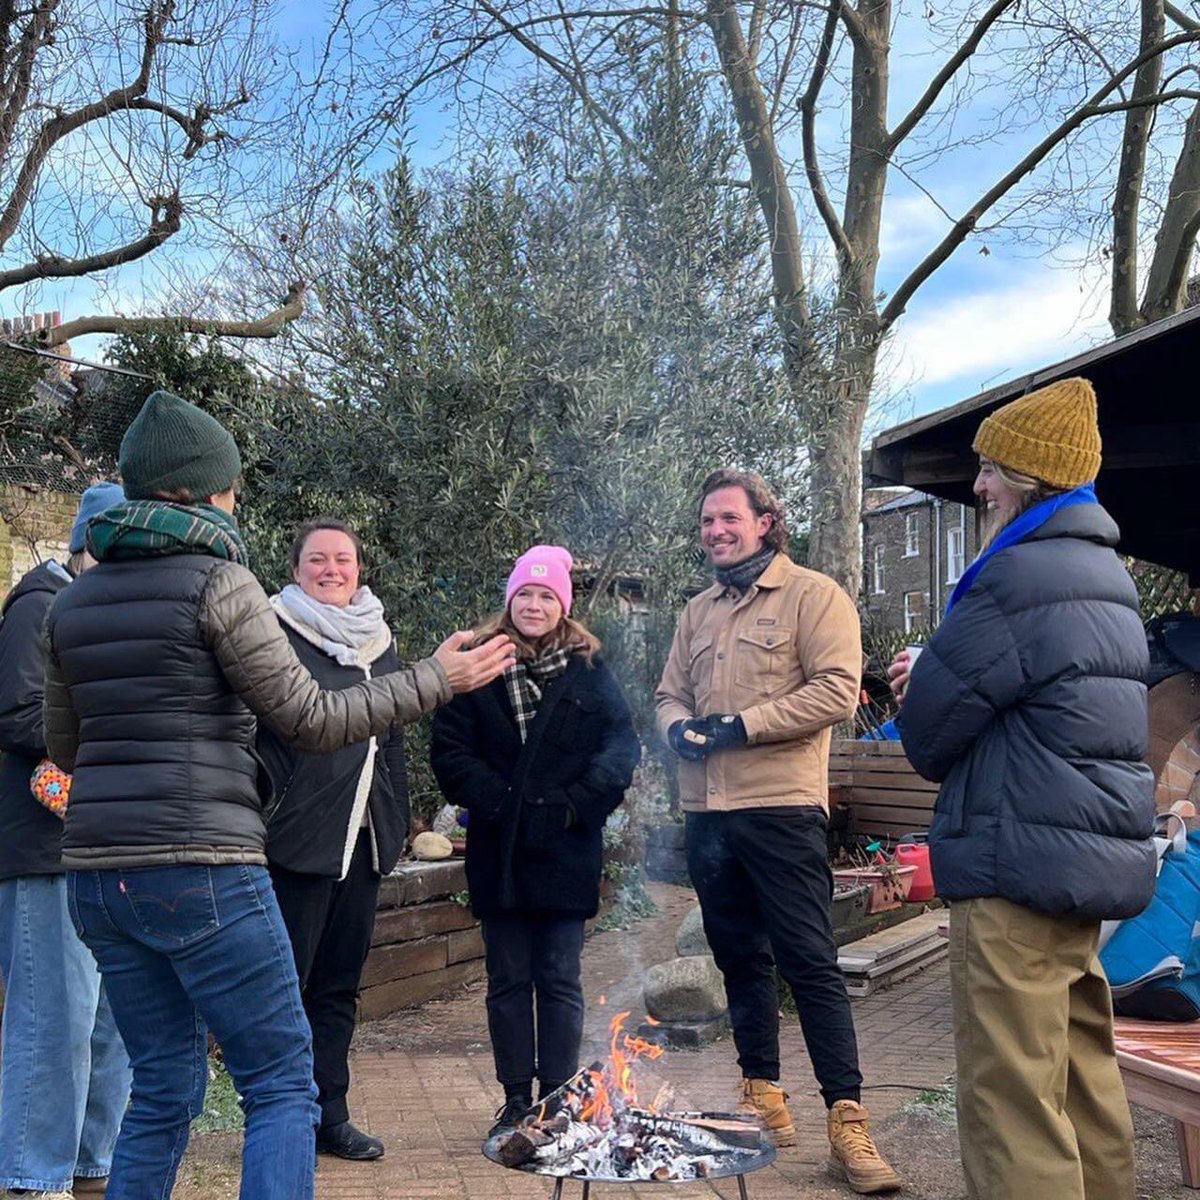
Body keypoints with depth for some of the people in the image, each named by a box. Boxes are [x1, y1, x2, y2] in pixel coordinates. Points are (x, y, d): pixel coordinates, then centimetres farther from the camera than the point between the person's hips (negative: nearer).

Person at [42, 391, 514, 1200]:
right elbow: (311, 720, -8)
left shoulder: (75, 600, 12)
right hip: (200, 867, -7)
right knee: (283, 1085, 2)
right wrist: (437, 680, 1)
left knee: (164, 1091, 17)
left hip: (98, 874, 7)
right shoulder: (217, 579, -8)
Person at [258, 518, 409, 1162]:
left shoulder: (380, 642, 16)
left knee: (339, 982, 13)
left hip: (361, 839, 6)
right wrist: (270, 811, -16)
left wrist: (396, 820, 16)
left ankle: (329, 1115, 22)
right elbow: (256, 728, -9)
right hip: (300, 837, -6)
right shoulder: (277, 633, -4)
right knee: (286, 982, -2)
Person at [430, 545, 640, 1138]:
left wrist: (577, 805, -10)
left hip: (566, 851, -1)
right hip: (499, 851, 1)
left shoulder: (588, 670, 5)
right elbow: (450, 749, 1)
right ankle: (516, 1099, 16)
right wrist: (492, 802, -10)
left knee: (559, 979, 4)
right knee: (508, 980, 7)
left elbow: (621, 747, 1)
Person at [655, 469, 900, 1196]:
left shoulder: (813, 595, -4)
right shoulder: (699, 613, 17)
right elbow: (671, 692, 20)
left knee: (811, 964, -7)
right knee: (742, 960, 13)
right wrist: (678, 726, -3)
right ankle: (764, 1099, 24)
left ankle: (848, 1120, -2)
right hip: (706, 810, 7)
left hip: (781, 807, -7)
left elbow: (837, 691, -13)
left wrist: (744, 724, -17)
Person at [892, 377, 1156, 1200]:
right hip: (1096, 856, 10)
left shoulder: (1018, 578, -16)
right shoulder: (1104, 574, 16)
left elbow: (926, 734, -11)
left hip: (1020, 862, -10)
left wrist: (929, 689, 12)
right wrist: (937, 675, 6)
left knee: (1013, 1095, -6)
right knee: (1084, 1074, 19)